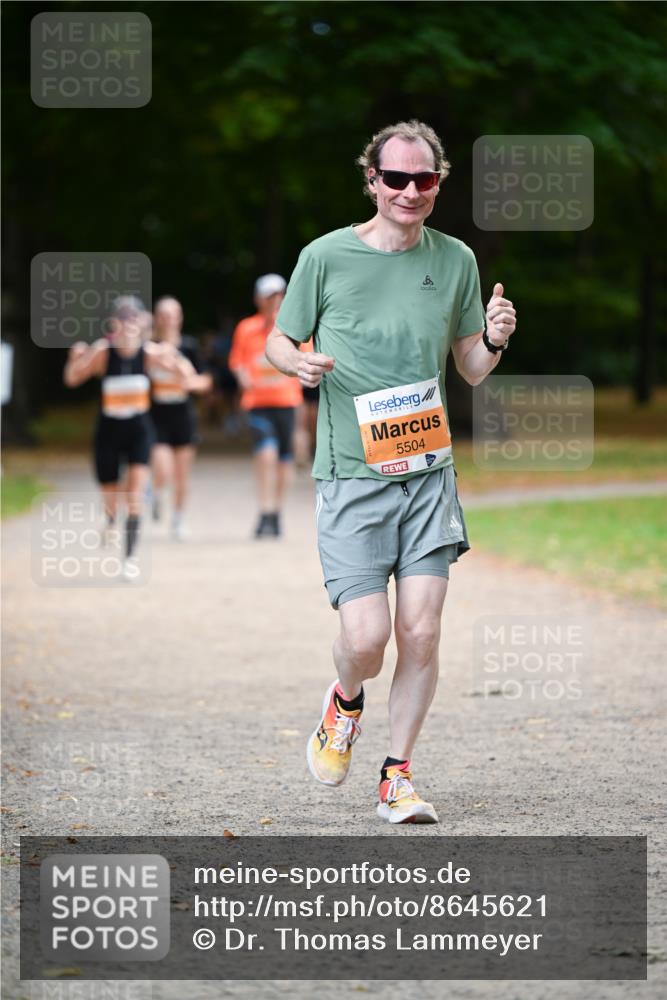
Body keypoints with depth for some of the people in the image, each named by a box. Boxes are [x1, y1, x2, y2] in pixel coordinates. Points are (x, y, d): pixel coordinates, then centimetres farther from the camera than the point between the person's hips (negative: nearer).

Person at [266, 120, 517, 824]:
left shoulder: (455, 260, 7)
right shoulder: (326, 257, -2)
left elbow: (471, 369, 15)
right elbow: (278, 342, 9)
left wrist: (494, 342, -7)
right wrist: (298, 362, -13)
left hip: (428, 473, 3)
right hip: (350, 476, -3)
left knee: (421, 633, -4)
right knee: (366, 637, -12)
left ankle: (397, 776, 12)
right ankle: (346, 702, 23)